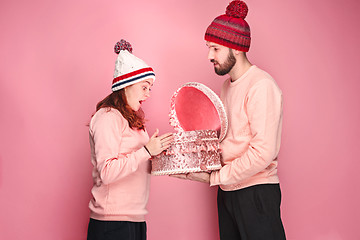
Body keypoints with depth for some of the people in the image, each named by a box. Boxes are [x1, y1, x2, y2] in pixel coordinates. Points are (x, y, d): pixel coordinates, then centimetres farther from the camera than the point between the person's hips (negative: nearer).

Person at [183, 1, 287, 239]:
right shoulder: (227, 86, 12)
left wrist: (215, 177, -16)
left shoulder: (261, 86, -16)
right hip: (227, 192, 8)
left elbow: (263, 152, -22)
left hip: (255, 192, -8)